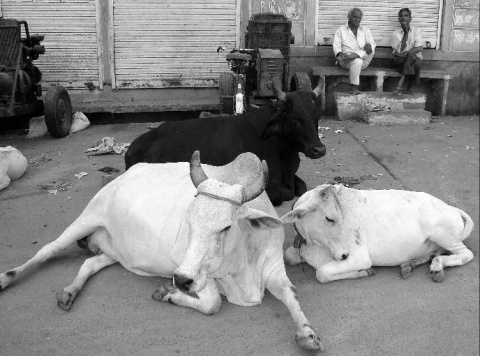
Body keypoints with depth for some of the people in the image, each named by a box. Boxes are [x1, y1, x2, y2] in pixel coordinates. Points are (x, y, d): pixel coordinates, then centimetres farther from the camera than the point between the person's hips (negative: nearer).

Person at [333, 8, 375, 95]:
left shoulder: (365, 30, 17)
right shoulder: (341, 30, 10)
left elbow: (372, 44, 8)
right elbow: (336, 45, 0)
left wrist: (369, 46, -19)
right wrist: (339, 54, -24)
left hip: (363, 60, 3)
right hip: (348, 62, -2)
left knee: (370, 51, -29)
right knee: (357, 61, -37)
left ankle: (345, 57, -33)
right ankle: (354, 87, -34)